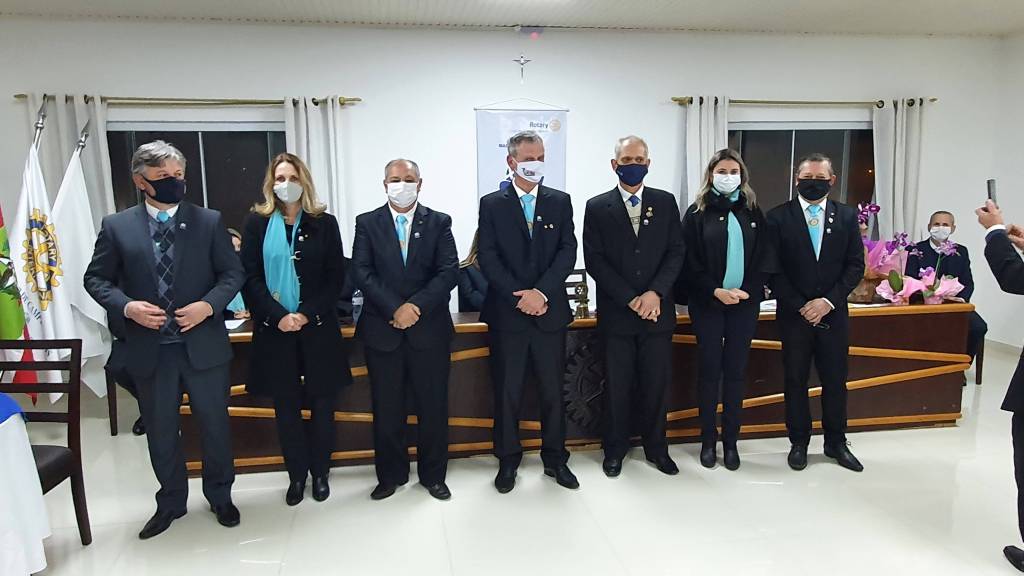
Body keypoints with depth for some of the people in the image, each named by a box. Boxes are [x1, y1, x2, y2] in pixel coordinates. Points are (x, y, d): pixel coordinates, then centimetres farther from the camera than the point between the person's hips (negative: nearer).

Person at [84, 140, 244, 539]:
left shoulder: (209, 221, -1)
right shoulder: (117, 227, 1)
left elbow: (233, 272, 1)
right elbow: (96, 279, 5)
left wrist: (209, 304, -16)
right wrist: (127, 306, -13)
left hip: (203, 344, 0)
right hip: (150, 349, 1)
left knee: (215, 426, 11)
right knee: (160, 432, 14)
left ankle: (220, 496, 32)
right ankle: (171, 502, 35)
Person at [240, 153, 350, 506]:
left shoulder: (324, 223, 3)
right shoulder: (257, 223, 4)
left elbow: (336, 277, -1)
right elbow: (251, 278, -1)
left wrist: (307, 314, -12)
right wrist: (279, 317, -14)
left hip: (318, 328, 0)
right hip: (275, 330, 0)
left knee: (322, 404, 6)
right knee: (286, 407, 7)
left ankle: (320, 472, 23)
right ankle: (297, 475, 22)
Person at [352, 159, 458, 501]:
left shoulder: (439, 223, 5)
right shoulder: (367, 223, 5)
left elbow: (449, 271, -5)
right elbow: (362, 272, -5)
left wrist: (416, 306, -16)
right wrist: (394, 309, -17)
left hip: (429, 328, 0)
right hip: (382, 329, 0)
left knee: (433, 407, 8)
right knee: (386, 409, 9)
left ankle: (433, 475, 25)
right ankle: (390, 475, 27)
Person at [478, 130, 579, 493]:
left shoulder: (560, 202, 8)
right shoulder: (492, 204, 3)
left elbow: (568, 252, -2)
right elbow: (488, 258, -5)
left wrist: (541, 292, -15)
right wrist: (520, 297, -15)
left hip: (550, 312, 1)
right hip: (506, 313, -1)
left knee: (553, 391, 9)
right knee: (507, 392, 7)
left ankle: (555, 459, 24)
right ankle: (508, 461, 22)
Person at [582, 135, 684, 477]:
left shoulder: (665, 202, 7)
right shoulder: (597, 207, 2)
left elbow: (676, 253, 2)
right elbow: (594, 260, -5)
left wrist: (655, 292, -13)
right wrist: (630, 299, -12)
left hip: (657, 310, 2)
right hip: (616, 313, -1)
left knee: (656, 383, 9)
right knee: (617, 385, 7)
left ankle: (656, 447, 26)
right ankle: (615, 449, 24)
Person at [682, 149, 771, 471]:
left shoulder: (752, 212, 9)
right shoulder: (698, 212, 1)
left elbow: (762, 259, 5)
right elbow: (690, 262, -4)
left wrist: (746, 291, -10)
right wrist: (716, 291, -15)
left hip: (745, 303, 2)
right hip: (707, 303, -2)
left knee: (736, 371, 6)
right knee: (709, 370, 3)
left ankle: (731, 441, 17)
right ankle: (708, 441, 14)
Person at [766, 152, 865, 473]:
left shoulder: (847, 216, 5)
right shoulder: (778, 217, -2)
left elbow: (856, 265, 2)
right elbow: (773, 269, -6)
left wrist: (828, 301, -10)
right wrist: (799, 306, -11)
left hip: (833, 313, 2)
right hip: (793, 314, -2)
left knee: (835, 380, 10)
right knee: (796, 381, 7)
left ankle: (836, 442, 26)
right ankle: (799, 443, 21)